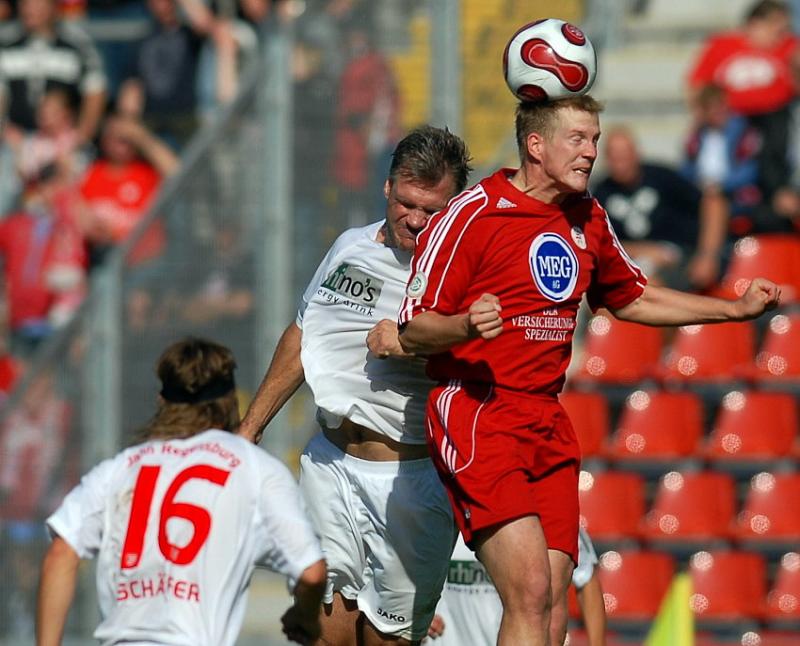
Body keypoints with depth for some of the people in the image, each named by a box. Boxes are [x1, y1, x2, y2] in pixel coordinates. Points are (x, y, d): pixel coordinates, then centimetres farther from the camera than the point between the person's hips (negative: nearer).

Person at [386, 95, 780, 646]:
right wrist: (466, 327, -28)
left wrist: (738, 309, 26)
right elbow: (413, 330, -7)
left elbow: (633, 300, 31)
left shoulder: (588, 219, 14)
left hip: (549, 427, 7)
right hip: (477, 419, -7)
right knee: (531, 594, -21)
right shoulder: (472, 215, -8)